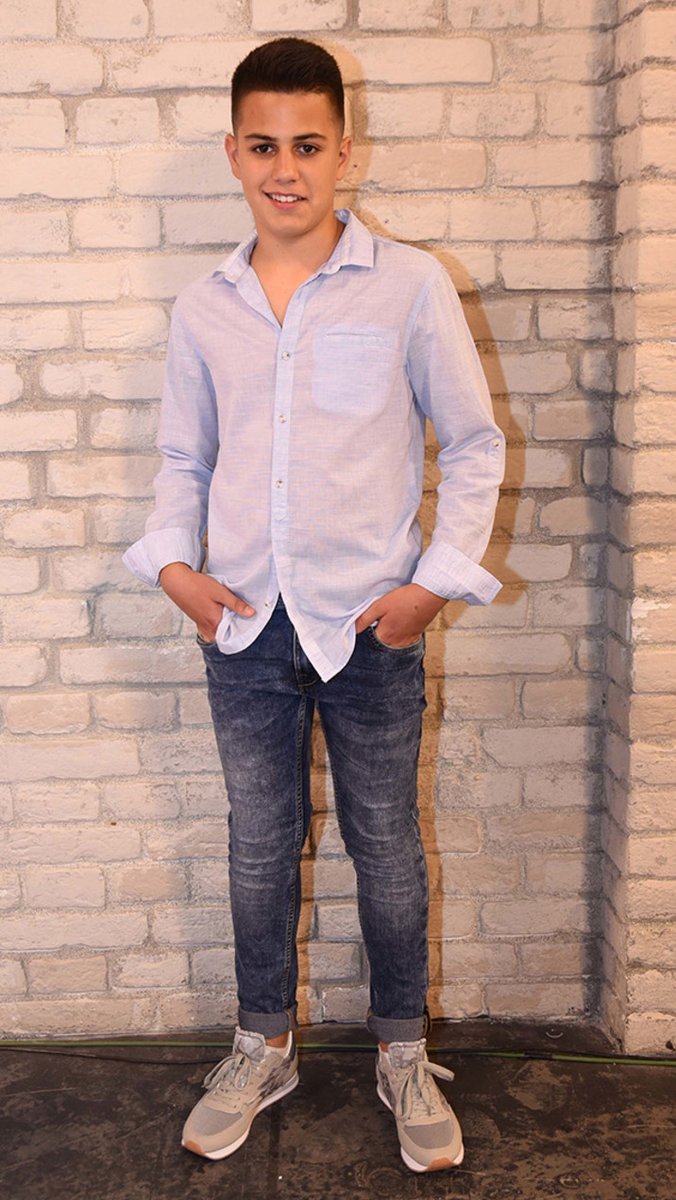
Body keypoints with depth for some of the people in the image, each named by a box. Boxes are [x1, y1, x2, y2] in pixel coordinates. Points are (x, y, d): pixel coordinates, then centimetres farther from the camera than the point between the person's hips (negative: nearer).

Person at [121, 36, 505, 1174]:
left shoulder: (410, 286, -4)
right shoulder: (202, 309, 5)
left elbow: (473, 442, 0)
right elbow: (182, 457, 14)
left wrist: (436, 579, -8)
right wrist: (171, 562, -3)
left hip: (369, 623, -2)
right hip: (244, 624, 3)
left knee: (386, 845, 11)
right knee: (259, 844, 15)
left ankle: (403, 1054, 32)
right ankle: (263, 1047, 35)